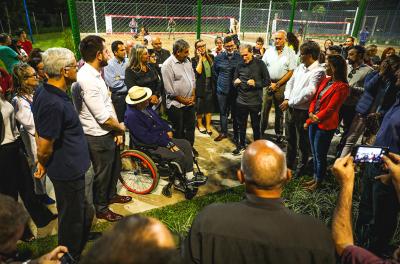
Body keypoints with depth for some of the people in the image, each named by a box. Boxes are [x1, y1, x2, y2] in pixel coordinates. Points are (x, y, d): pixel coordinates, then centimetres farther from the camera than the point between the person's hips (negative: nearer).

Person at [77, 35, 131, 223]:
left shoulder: (95, 73, 4)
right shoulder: (87, 79, -27)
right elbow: (102, 117, -26)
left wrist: (117, 130, 2)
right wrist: (120, 127, -7)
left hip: (109, 132, 9)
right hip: (98, 136, -9)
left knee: (115, 166, 26)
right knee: (102, 173, 11)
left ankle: (111, 195, 51)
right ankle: (101, 209, 35)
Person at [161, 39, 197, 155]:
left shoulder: (187, 61, 5)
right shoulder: (167, 65, -17)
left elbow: (193, 78, 12)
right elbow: (169, 89, -18)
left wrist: (193, 95, 2)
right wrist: (183, 100, -12)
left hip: (190, 101, 7)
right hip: (176, 104, -7)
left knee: (190, 125, 18)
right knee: (178, 130, 8)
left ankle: (190, 147, 35)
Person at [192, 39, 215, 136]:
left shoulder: (209, 58, 10)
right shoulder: (194, 60, -5)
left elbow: (213, 71, 16)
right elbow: (198, 71, -19)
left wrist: (213, 86, 9)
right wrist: (200, 58, -15)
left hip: (209, 85, 4)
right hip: (200, 86, -4)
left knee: (209, 106, 6)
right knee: (199, 106, 6)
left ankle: (208, 126, 15)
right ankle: (200, 124, 24)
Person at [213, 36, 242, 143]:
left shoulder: (239, 57, -5)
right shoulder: (218, 57, 0)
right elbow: (215, 72, 15)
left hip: (236, 89, -2)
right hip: (222, 89, 2)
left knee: (235, 113, 7)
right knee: (223, 112, 12)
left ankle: (236, 134, 20)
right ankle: (223, 132, 27)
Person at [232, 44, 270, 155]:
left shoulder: (260, 64, -5)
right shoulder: (240, 65, 4)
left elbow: (267, 81, -4)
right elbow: (234, 81, 15)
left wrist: (256, 83, -18)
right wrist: (235, 82, -8)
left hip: (255, 101, -3)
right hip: (241, 101, 3)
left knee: (256, 126, 10)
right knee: (241, 125, 14)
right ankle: (241, 145, 32)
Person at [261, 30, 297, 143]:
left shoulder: (290, 53, 0)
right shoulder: (269, 51, 6)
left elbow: (291, 72, -4)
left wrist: (277, 84, -9)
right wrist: (269, 83, -6)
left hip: (281, 85, -1)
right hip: (268, 83, 1)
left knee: (279, 111, 9)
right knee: (264, 108, 0)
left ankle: (279, 134, 21)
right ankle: (261, 131, 12)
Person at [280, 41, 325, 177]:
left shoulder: (318, 71, -17)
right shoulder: (301, 67, 8)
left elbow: (309, 92, -24)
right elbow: (290, 82, 11)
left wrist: (290, 102, -17)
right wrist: (287, 99, -4)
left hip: (303, 111, -7)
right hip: (290, 108, 8)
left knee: (303, 143, 9)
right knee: (290, 139, 21)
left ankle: (301, 168, 28)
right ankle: (289, 164, 39)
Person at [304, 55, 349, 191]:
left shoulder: (341, 87, -16)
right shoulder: (326, 80, 8)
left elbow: (329, 109, -18)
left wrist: (309, 122, -14)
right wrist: (310, 113, -9)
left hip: (325, 125, -7)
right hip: (314, 121, 7)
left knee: (320, 155, 7)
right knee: (314, 153, 18)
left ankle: (319, 181, 26)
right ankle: (315, 177, 35)